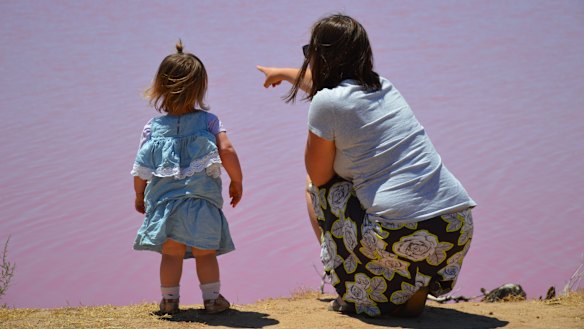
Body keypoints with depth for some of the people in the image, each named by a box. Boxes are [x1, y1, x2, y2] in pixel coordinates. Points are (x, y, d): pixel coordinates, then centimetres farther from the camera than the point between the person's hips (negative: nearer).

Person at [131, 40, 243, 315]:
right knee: (206, 253, 11)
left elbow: (140, 169, -1)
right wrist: (237, 181, -1)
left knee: (171, 253, 12)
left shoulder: (153, 127, -3)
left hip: (165, 202, 1)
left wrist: (139, 195, 16)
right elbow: (227, 151, -16)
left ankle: (169, 300, 18)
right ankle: (212, 299, 16)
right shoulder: (208, 121, -7)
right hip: (202, 202, -1)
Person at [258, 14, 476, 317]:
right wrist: (284, 73, 59)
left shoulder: (326, 103, -5)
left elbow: (319, 175, 7)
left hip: (401, 237, -7)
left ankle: (359, 295, 16)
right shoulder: (382, 86, 19)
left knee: (316, 189, 18)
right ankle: (416, 290, 21)